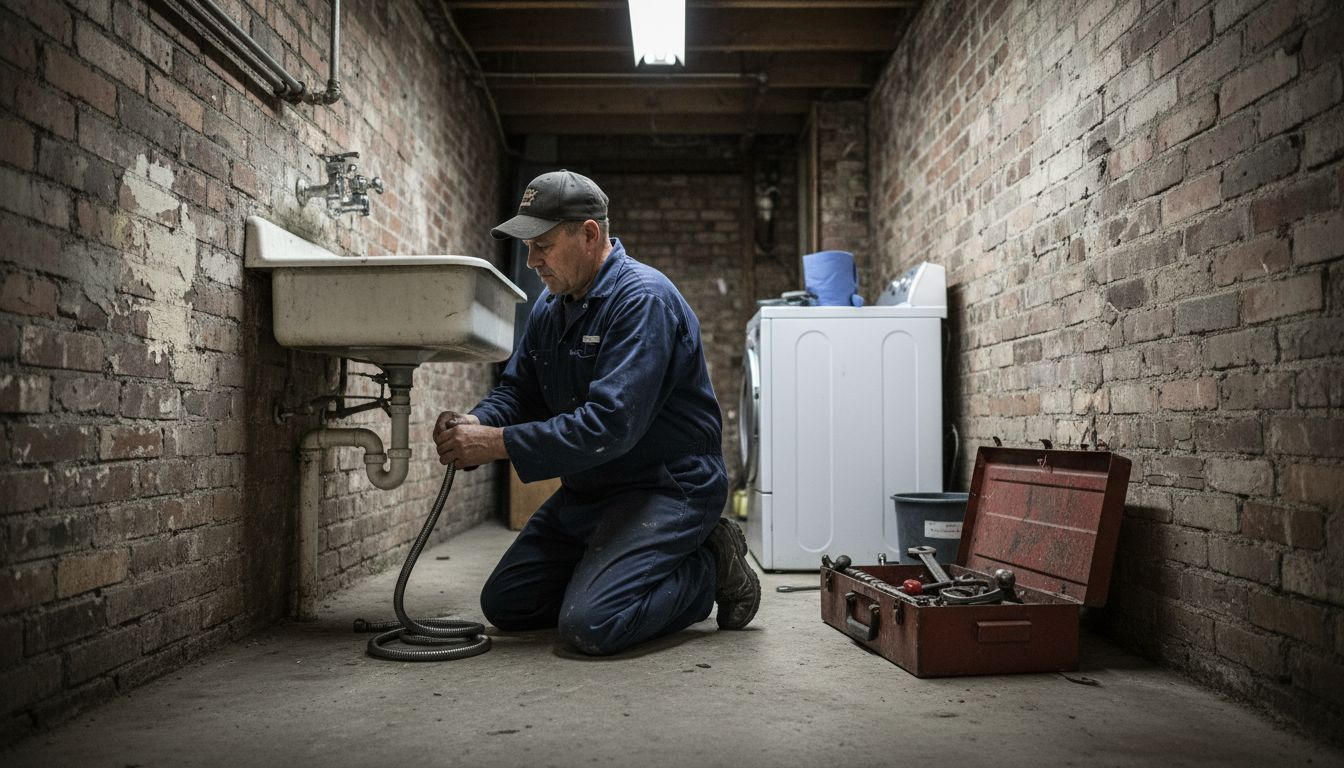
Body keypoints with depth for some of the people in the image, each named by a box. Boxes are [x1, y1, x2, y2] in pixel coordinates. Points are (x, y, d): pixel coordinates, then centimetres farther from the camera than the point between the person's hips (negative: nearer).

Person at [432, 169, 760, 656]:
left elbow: (611, 424, -30)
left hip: (667, 486, -9)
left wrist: (498, 443, -29)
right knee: (503, 605, 8)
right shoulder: (549, 307, 8)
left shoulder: (643, 299, -21)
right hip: (587, 490, 9)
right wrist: (476, 423, -13)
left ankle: (709, 569, 1)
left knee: (589, 626, -24)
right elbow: (517, 390, 10)